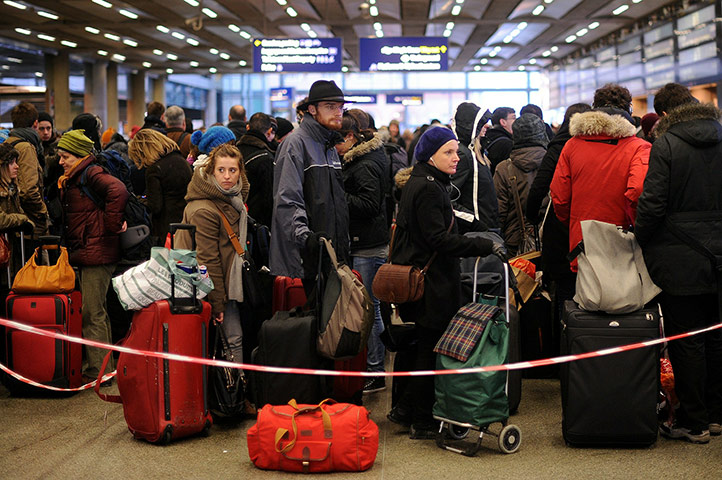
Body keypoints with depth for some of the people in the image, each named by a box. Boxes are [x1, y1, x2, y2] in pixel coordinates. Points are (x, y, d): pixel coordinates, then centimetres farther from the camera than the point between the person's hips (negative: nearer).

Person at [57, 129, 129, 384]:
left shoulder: (92, 174, -12)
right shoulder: (71, 180, 18)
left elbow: (118, 191, -30)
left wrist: (111, 225, -23)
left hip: (96, 253, -10)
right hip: (86, 254, 10)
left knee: (92, 313, -8)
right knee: (95, 312, 15)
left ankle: (98, 371, -3)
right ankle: (104, 365, 23)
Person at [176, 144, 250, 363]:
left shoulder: (233, 198, 8)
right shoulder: (204, 211, -22)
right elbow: (208, 261, -20)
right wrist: (218, 305, -18)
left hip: (229, 278, 9)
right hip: (212, 286, -9)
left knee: (235, 337, 8)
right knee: (235, 339, -6)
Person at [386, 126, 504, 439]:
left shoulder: (419, 183, 16)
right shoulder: (428, 188, -16)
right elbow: (438, 239, -22)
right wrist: (485, 247, -22)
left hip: (421, 278, 10)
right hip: (430, 283, -10)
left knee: (426, 346, 15)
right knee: (431, 348, -3)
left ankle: (405, 410, 22)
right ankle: (422, 422, 4)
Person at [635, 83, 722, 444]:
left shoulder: (667, 145, -12)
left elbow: (652, 203, -16)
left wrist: (640, 240, -2)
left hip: (681, 259, -5)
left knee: (685, 340, 2)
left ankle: (693, 421, 8)